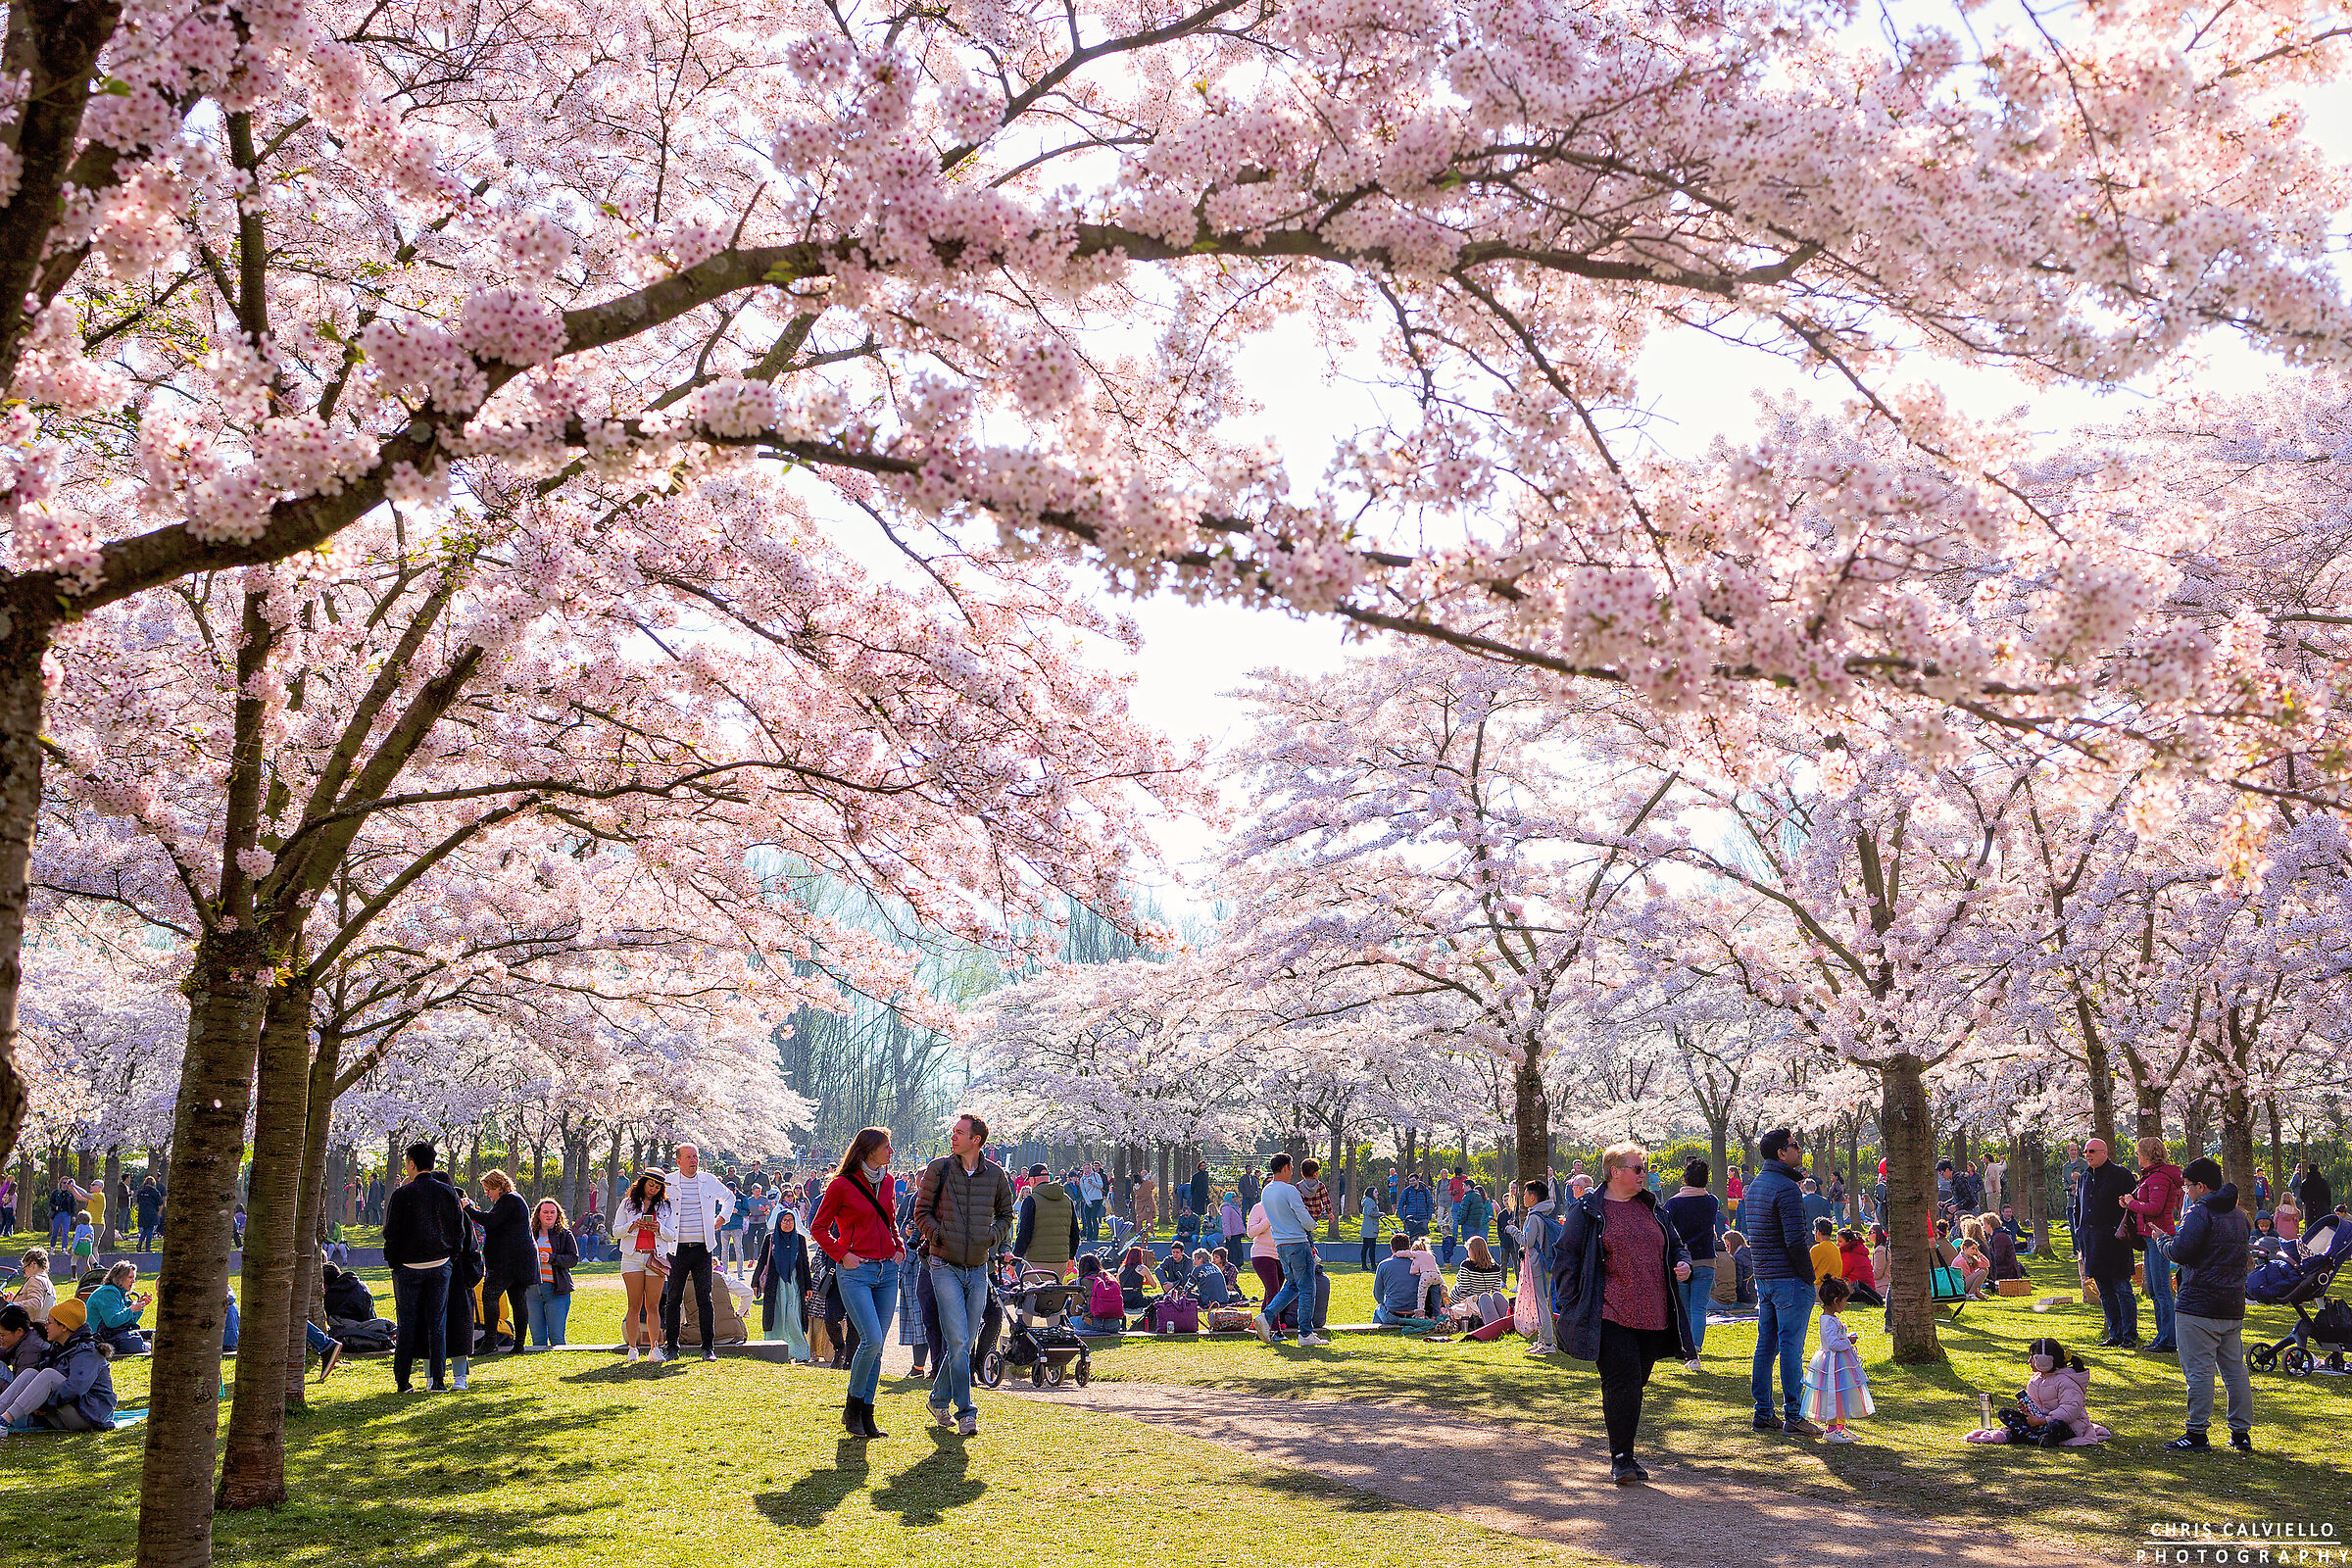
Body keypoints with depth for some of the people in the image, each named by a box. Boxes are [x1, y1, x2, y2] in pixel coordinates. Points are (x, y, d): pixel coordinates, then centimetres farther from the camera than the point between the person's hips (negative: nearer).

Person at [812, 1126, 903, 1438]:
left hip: (887, 1271, 6)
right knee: (871, 1340, -16)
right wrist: (841, 1254, -8)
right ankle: (851, 1408, 3)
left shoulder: (888, 1182, 11)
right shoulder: (841, 1185, -6)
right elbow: (818, 1228, 1)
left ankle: (866, 1416, 12)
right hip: (855, 1272, -6)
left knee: (875, 1346, 5)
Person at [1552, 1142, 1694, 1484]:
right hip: (1613, 1316, -5)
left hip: (1653, 1316, 6)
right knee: (1622, 1381, -12)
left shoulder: (1650, 1206, 16)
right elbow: (1565, 1257, -1)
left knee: (1636, 1382, 9)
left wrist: (1682, 1264, 3)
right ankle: (1621, 1458, -5)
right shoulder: (1587, 1211, -1)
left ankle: (1623, 1453, 22)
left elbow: (1675, 1245, 26)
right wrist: (1572, 1304, -6)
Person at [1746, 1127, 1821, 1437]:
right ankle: (1793, 1416, 0)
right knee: (1791, 1347, -4)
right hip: (1790, 1278, -9)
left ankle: (1763, 1414, 16)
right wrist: (1809, 1276, -12)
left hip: (1764, 1278, 9)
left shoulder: (1755, 1185, 14)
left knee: (1766, 1346, 11)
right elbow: (1795, 1240, -20)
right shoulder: (1786, 1188, -15)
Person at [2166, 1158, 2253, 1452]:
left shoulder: (2199, 1212, -13)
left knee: (2198, 1371, -3)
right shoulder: (2238, 1215, 14)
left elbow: (2181, 1251, -21)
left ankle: (2197, 1432, -1)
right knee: (2235, 1370, 12)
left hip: (2198, 1306, -8)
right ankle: (2242, 1433, 17)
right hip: (2233, 1306, 8)